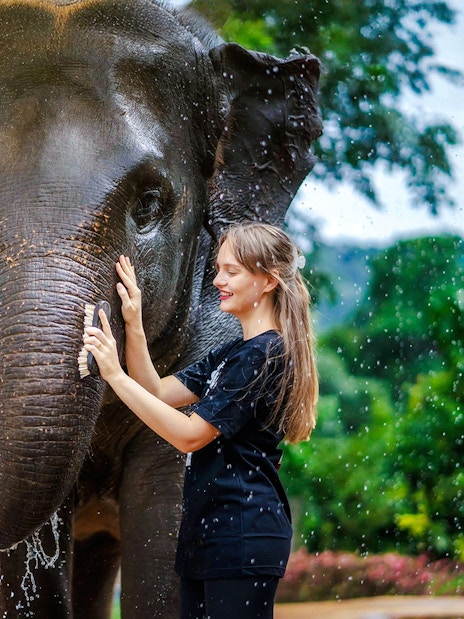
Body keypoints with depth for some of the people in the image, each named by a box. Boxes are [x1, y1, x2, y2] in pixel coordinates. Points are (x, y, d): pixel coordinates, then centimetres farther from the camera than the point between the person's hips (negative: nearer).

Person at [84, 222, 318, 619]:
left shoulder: (267, 355, -14)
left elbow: (189, 434, -17)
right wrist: (133, 325, 1)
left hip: (244, 534, -10)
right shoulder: (233, 352, 18)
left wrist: (115, 374, -19)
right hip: (206, 531, 10)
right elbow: (159, 393, 13)